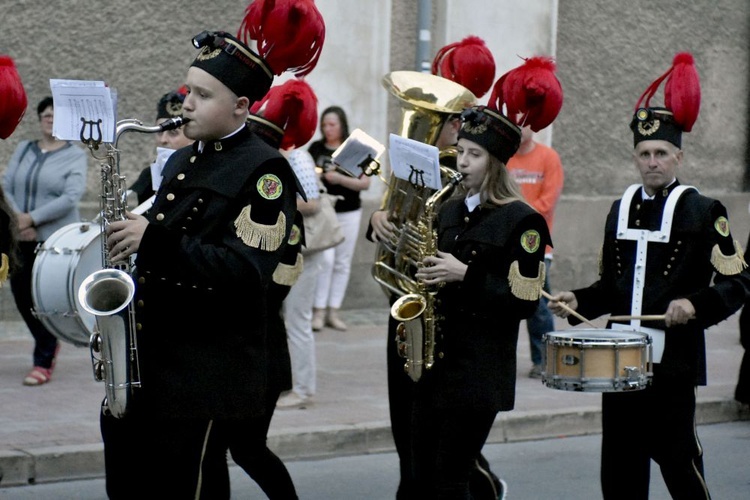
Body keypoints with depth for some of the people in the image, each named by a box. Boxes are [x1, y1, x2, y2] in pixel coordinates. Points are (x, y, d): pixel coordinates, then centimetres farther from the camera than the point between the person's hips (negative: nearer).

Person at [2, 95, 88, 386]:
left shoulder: (75, 155, -1)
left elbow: (71, 197, -12)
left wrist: (32, 219, -16)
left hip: (56, 240, -5)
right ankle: (48, 343, 31)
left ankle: (43, 363, 4)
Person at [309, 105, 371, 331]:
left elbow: (365, 183, -5)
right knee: (326, 259, -11)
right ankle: (319, 310, -3)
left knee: (342, 262, 4)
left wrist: (340, 179, -19)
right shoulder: (315, 148, 3)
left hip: (348, 213, 1)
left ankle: (333, 311, 11)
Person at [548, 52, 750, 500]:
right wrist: (579, 301, 2)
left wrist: (695, 304, -22)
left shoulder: (702, 212, -4)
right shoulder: (621, 209, 12)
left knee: (678, 462, 0)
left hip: (672, 362, -5)